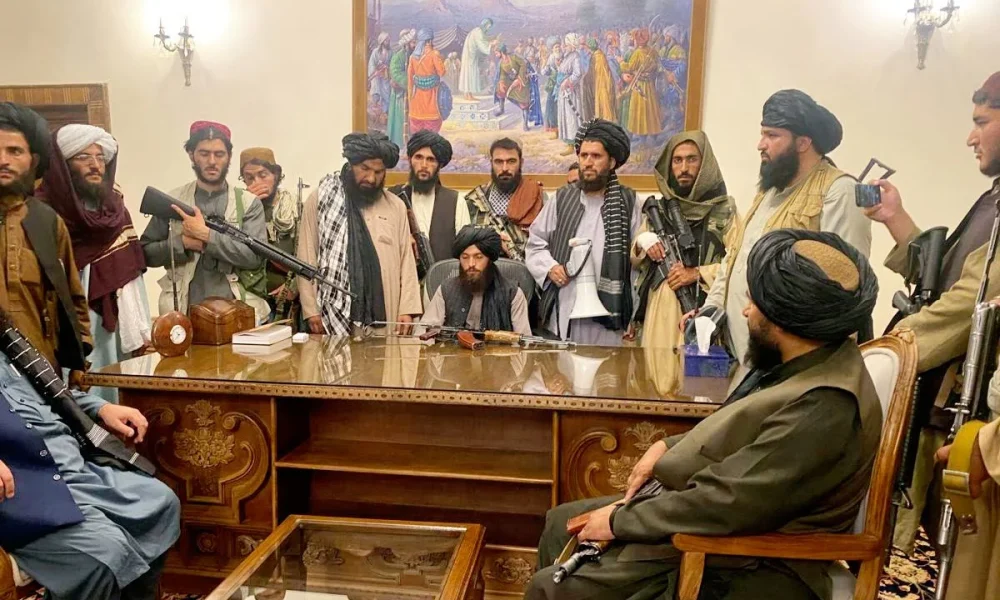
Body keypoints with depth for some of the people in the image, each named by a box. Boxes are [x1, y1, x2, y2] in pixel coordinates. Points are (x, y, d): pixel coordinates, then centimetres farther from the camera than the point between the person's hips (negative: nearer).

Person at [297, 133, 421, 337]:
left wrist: (407, 309, -1)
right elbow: (306, 257, 1)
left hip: (383, 315, 2)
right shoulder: (320, 199, 3)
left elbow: (406, 260, 7)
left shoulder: (396, 206, 9)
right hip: (332, 314, -2)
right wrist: (311, 309, -4)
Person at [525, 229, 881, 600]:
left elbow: (728, 504, -30)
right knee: (561, 524, 14)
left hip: (740, 564, -10)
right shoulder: (811, 361, 1)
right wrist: (671, 446, 3)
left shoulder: (823, 407, -30)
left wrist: (619, 521, -18)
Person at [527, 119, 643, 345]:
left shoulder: (628, 203, 3)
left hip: (605, 316, -2)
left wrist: (636, 316, 1)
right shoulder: (562, 199, 8)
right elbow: (535, 243, 16)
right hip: (561, 314, 2)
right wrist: (549, 267, -4)